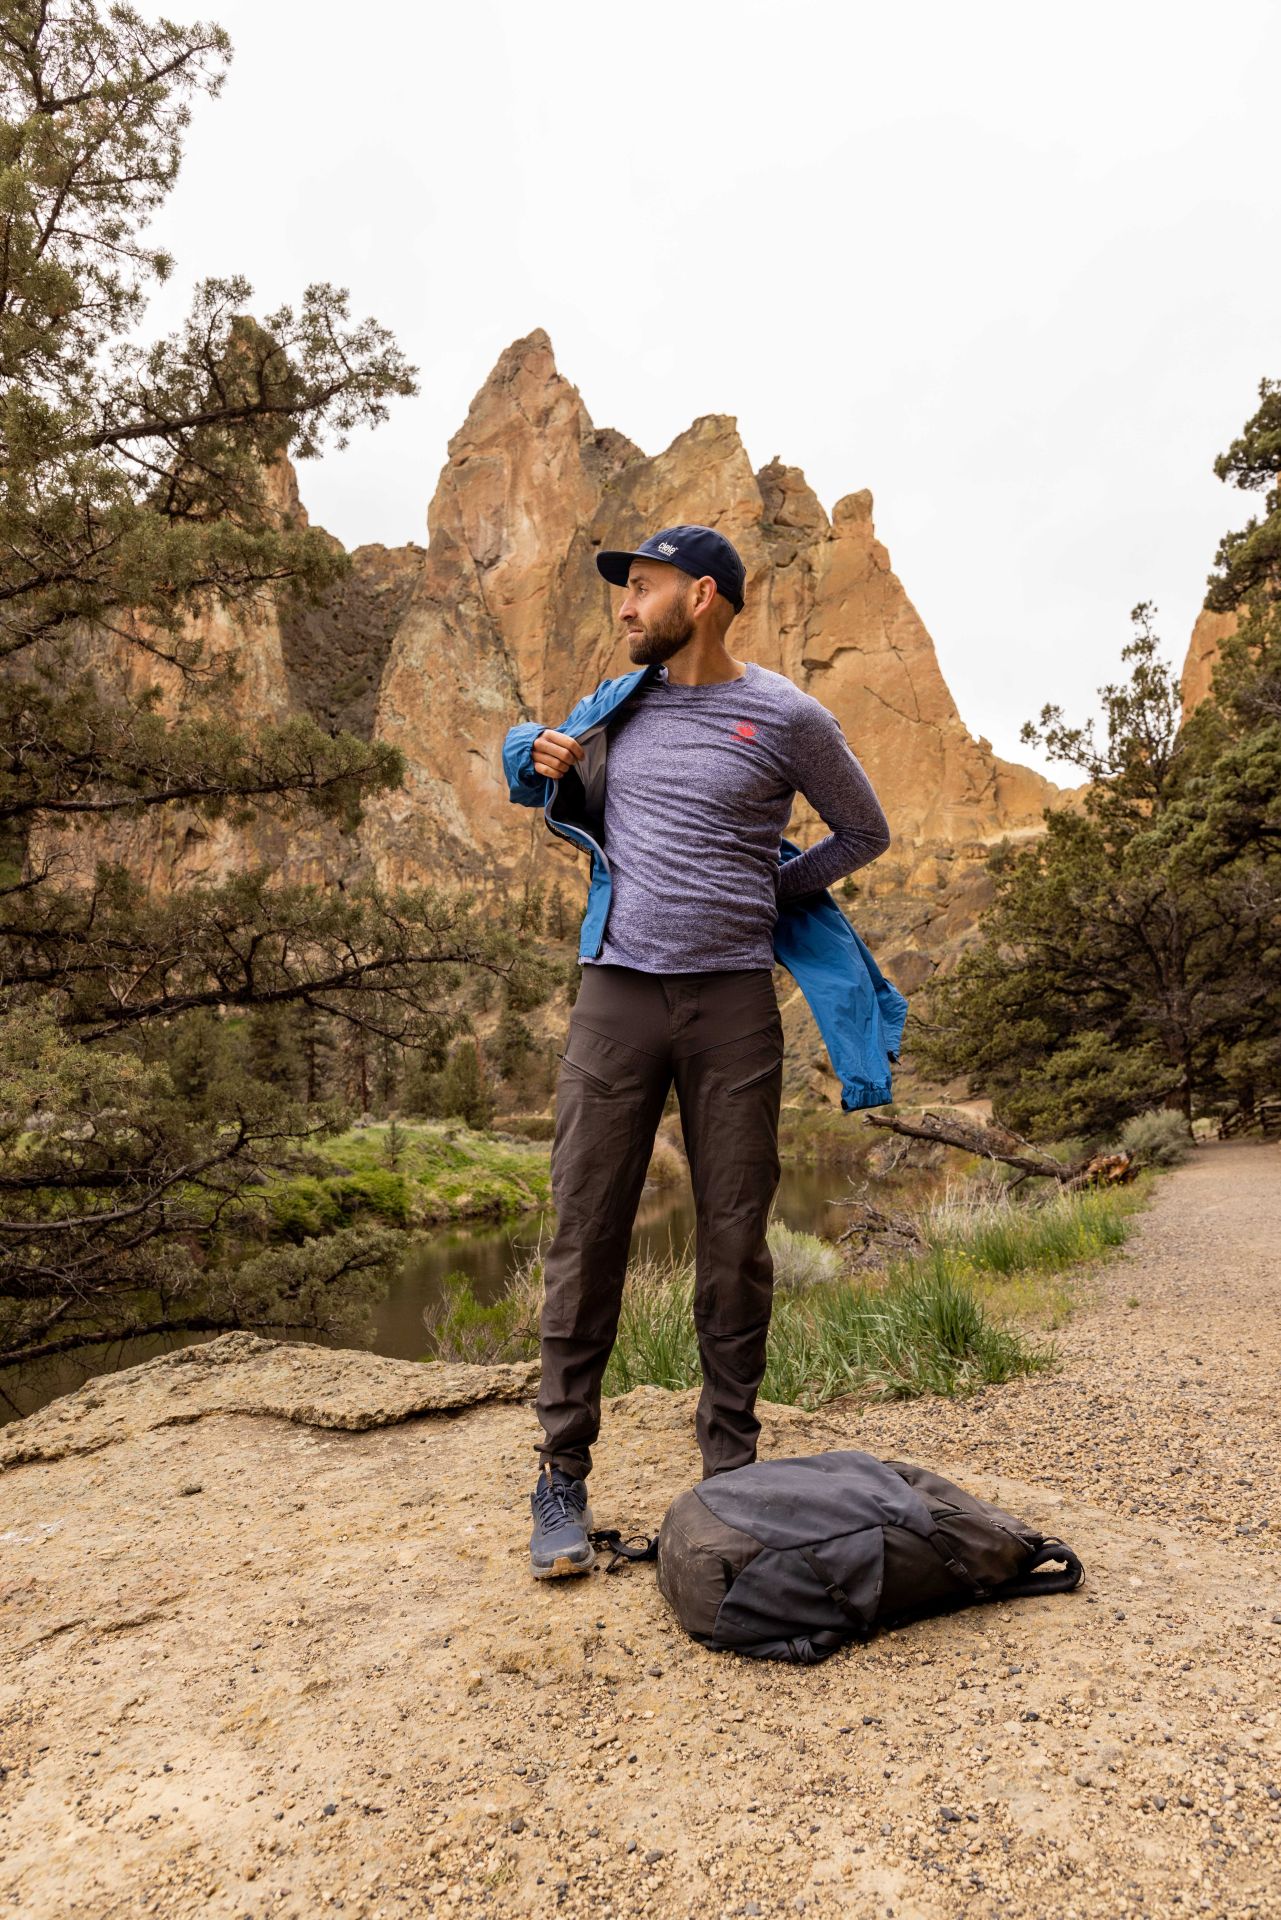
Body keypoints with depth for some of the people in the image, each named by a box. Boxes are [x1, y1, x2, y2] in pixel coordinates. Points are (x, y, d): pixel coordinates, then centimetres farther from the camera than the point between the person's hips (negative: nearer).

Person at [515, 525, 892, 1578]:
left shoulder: (787, 717, 1)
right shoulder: (625, 702, 13)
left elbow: (865, 833, 13)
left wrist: (768, 890, 7)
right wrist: (559, 769, 9)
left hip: (734, 997, -2)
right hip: (618, 989, 3)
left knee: (736, 1243, 4)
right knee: (586, 1235, 0)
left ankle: (730, 1470, 21)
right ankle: (563, 1474, 12)